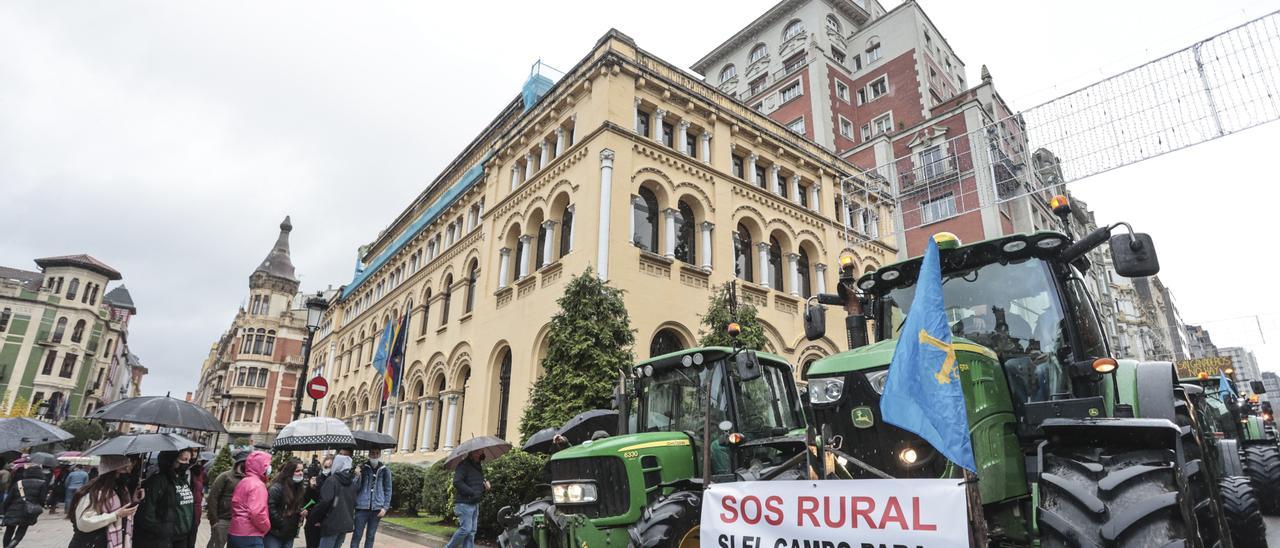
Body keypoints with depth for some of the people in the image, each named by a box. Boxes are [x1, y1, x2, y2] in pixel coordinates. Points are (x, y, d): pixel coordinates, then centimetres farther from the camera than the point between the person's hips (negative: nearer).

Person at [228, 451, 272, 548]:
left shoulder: (243, 482, 14)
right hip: (249, 537, -10)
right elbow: (257, 513, -24)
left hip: (235, 534, 10)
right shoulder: (258, 485, -16)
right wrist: (267, 527, -10)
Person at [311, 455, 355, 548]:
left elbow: (325, 502, -19)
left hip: (332, 523, -6)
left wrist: (316, 518, -6)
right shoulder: (352, 482, 11)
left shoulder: (332, 480, -10)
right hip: (346, 523, 6)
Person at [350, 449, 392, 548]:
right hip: (362, 507, -1)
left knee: (370, 536, 9)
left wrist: (385, 507, -2)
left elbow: (388, 490, 6)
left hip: (377, 508, 1)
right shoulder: (362, 468, 1)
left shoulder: (385, 470, 4)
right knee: (357, 535, -1)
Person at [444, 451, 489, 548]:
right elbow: (457, 482, -21)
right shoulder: (463, 465, -10)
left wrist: (486, 482, 4)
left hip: (475, 503, 8)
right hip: (464, 503, -8)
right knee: (466, 529, -10)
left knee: (472, 531, 6)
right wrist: (472, 493, -22)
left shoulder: (478, 466, 16)